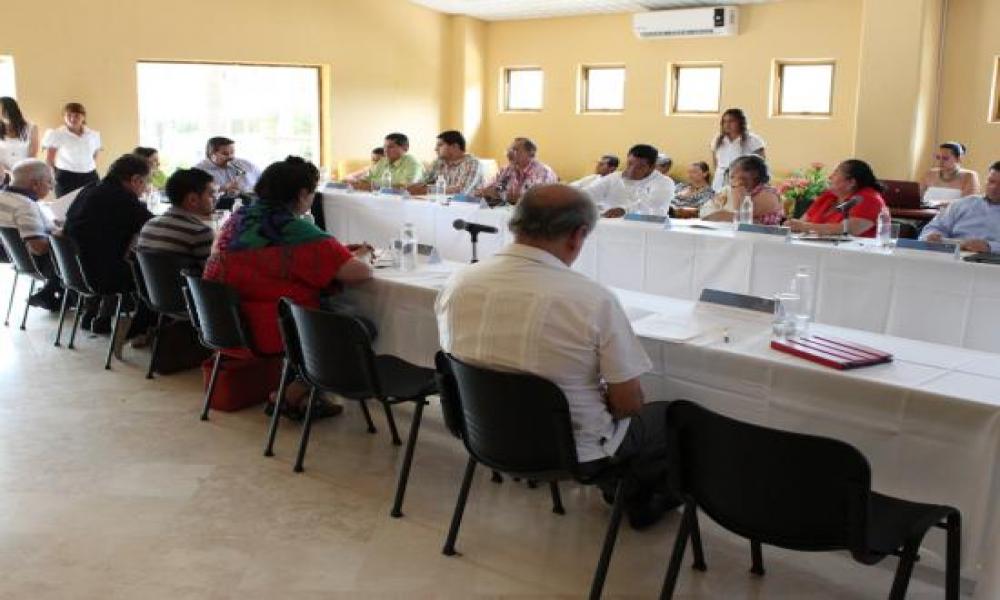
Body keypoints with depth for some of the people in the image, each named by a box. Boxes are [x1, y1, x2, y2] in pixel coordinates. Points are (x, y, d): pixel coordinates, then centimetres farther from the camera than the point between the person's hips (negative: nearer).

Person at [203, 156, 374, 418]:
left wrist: (340, 251, 16)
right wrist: (357, 257, 3)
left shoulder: (236, 220, 7)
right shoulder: (299, 233, -19)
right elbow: (360, 273, -22)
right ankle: (292, 396, 8)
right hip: (275, 336, -9)